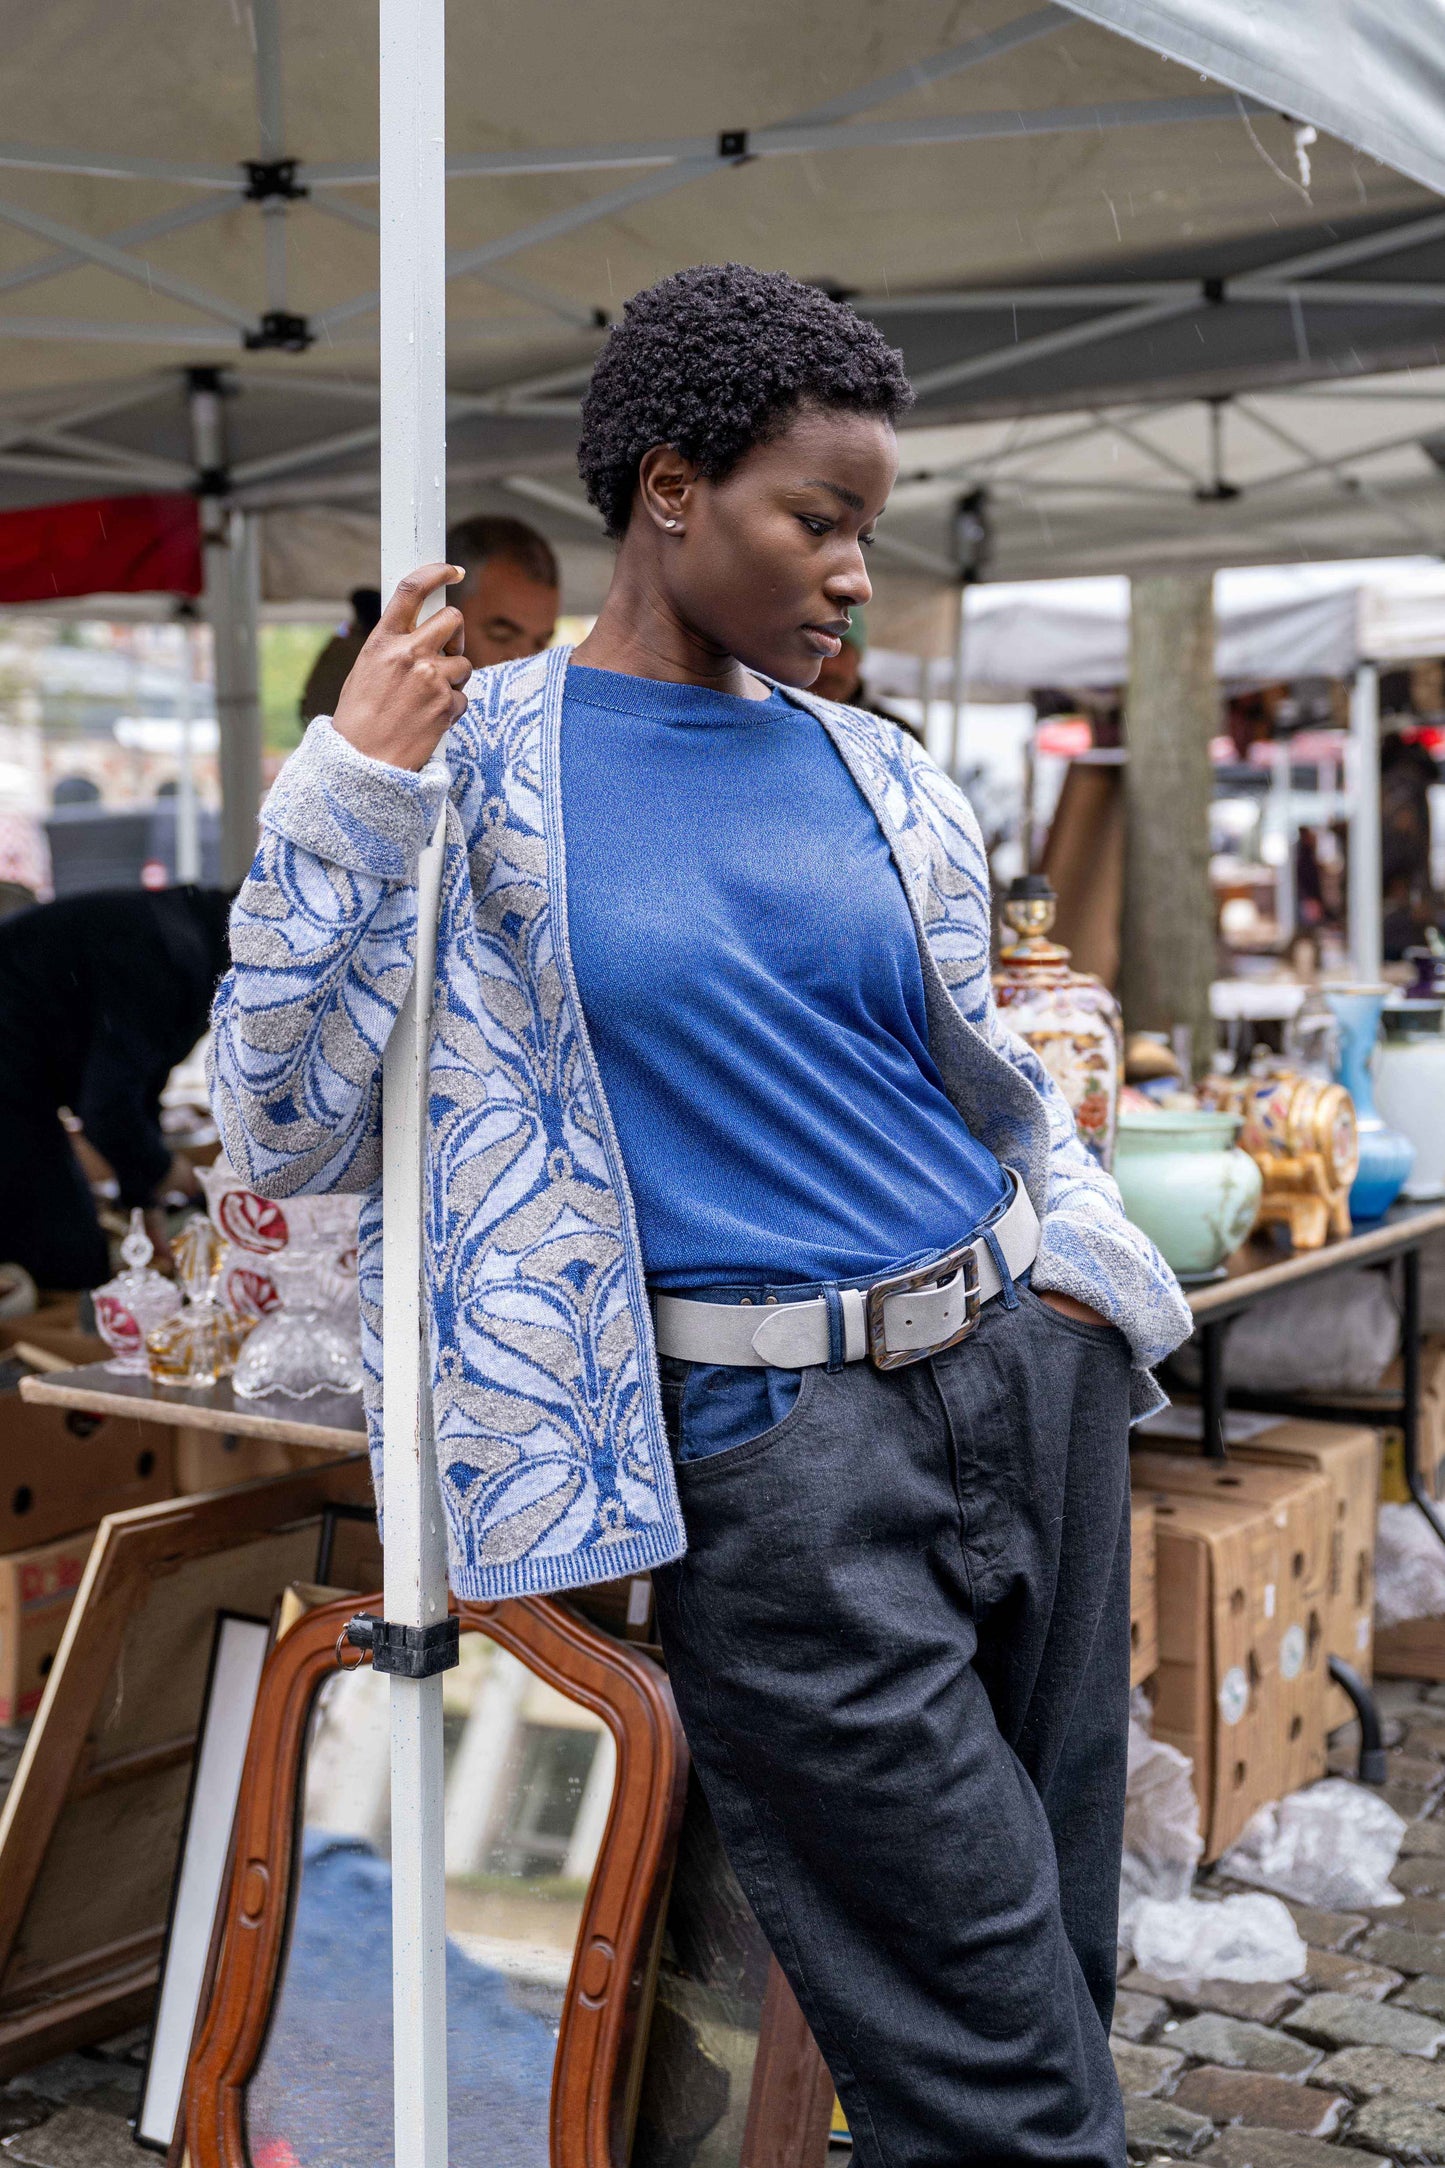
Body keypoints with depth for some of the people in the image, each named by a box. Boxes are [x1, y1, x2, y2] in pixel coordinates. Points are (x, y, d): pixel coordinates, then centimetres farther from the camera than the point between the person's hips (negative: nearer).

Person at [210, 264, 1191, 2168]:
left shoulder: (873, 772, 11)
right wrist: (348, 792, -14)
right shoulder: (478, 763, -2)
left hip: (1033, 1374, 6)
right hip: (774, 1445, -5)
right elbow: (290, 1134, -7)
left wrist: (1086, 1276, 7)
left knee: (1066, 1978, 17)